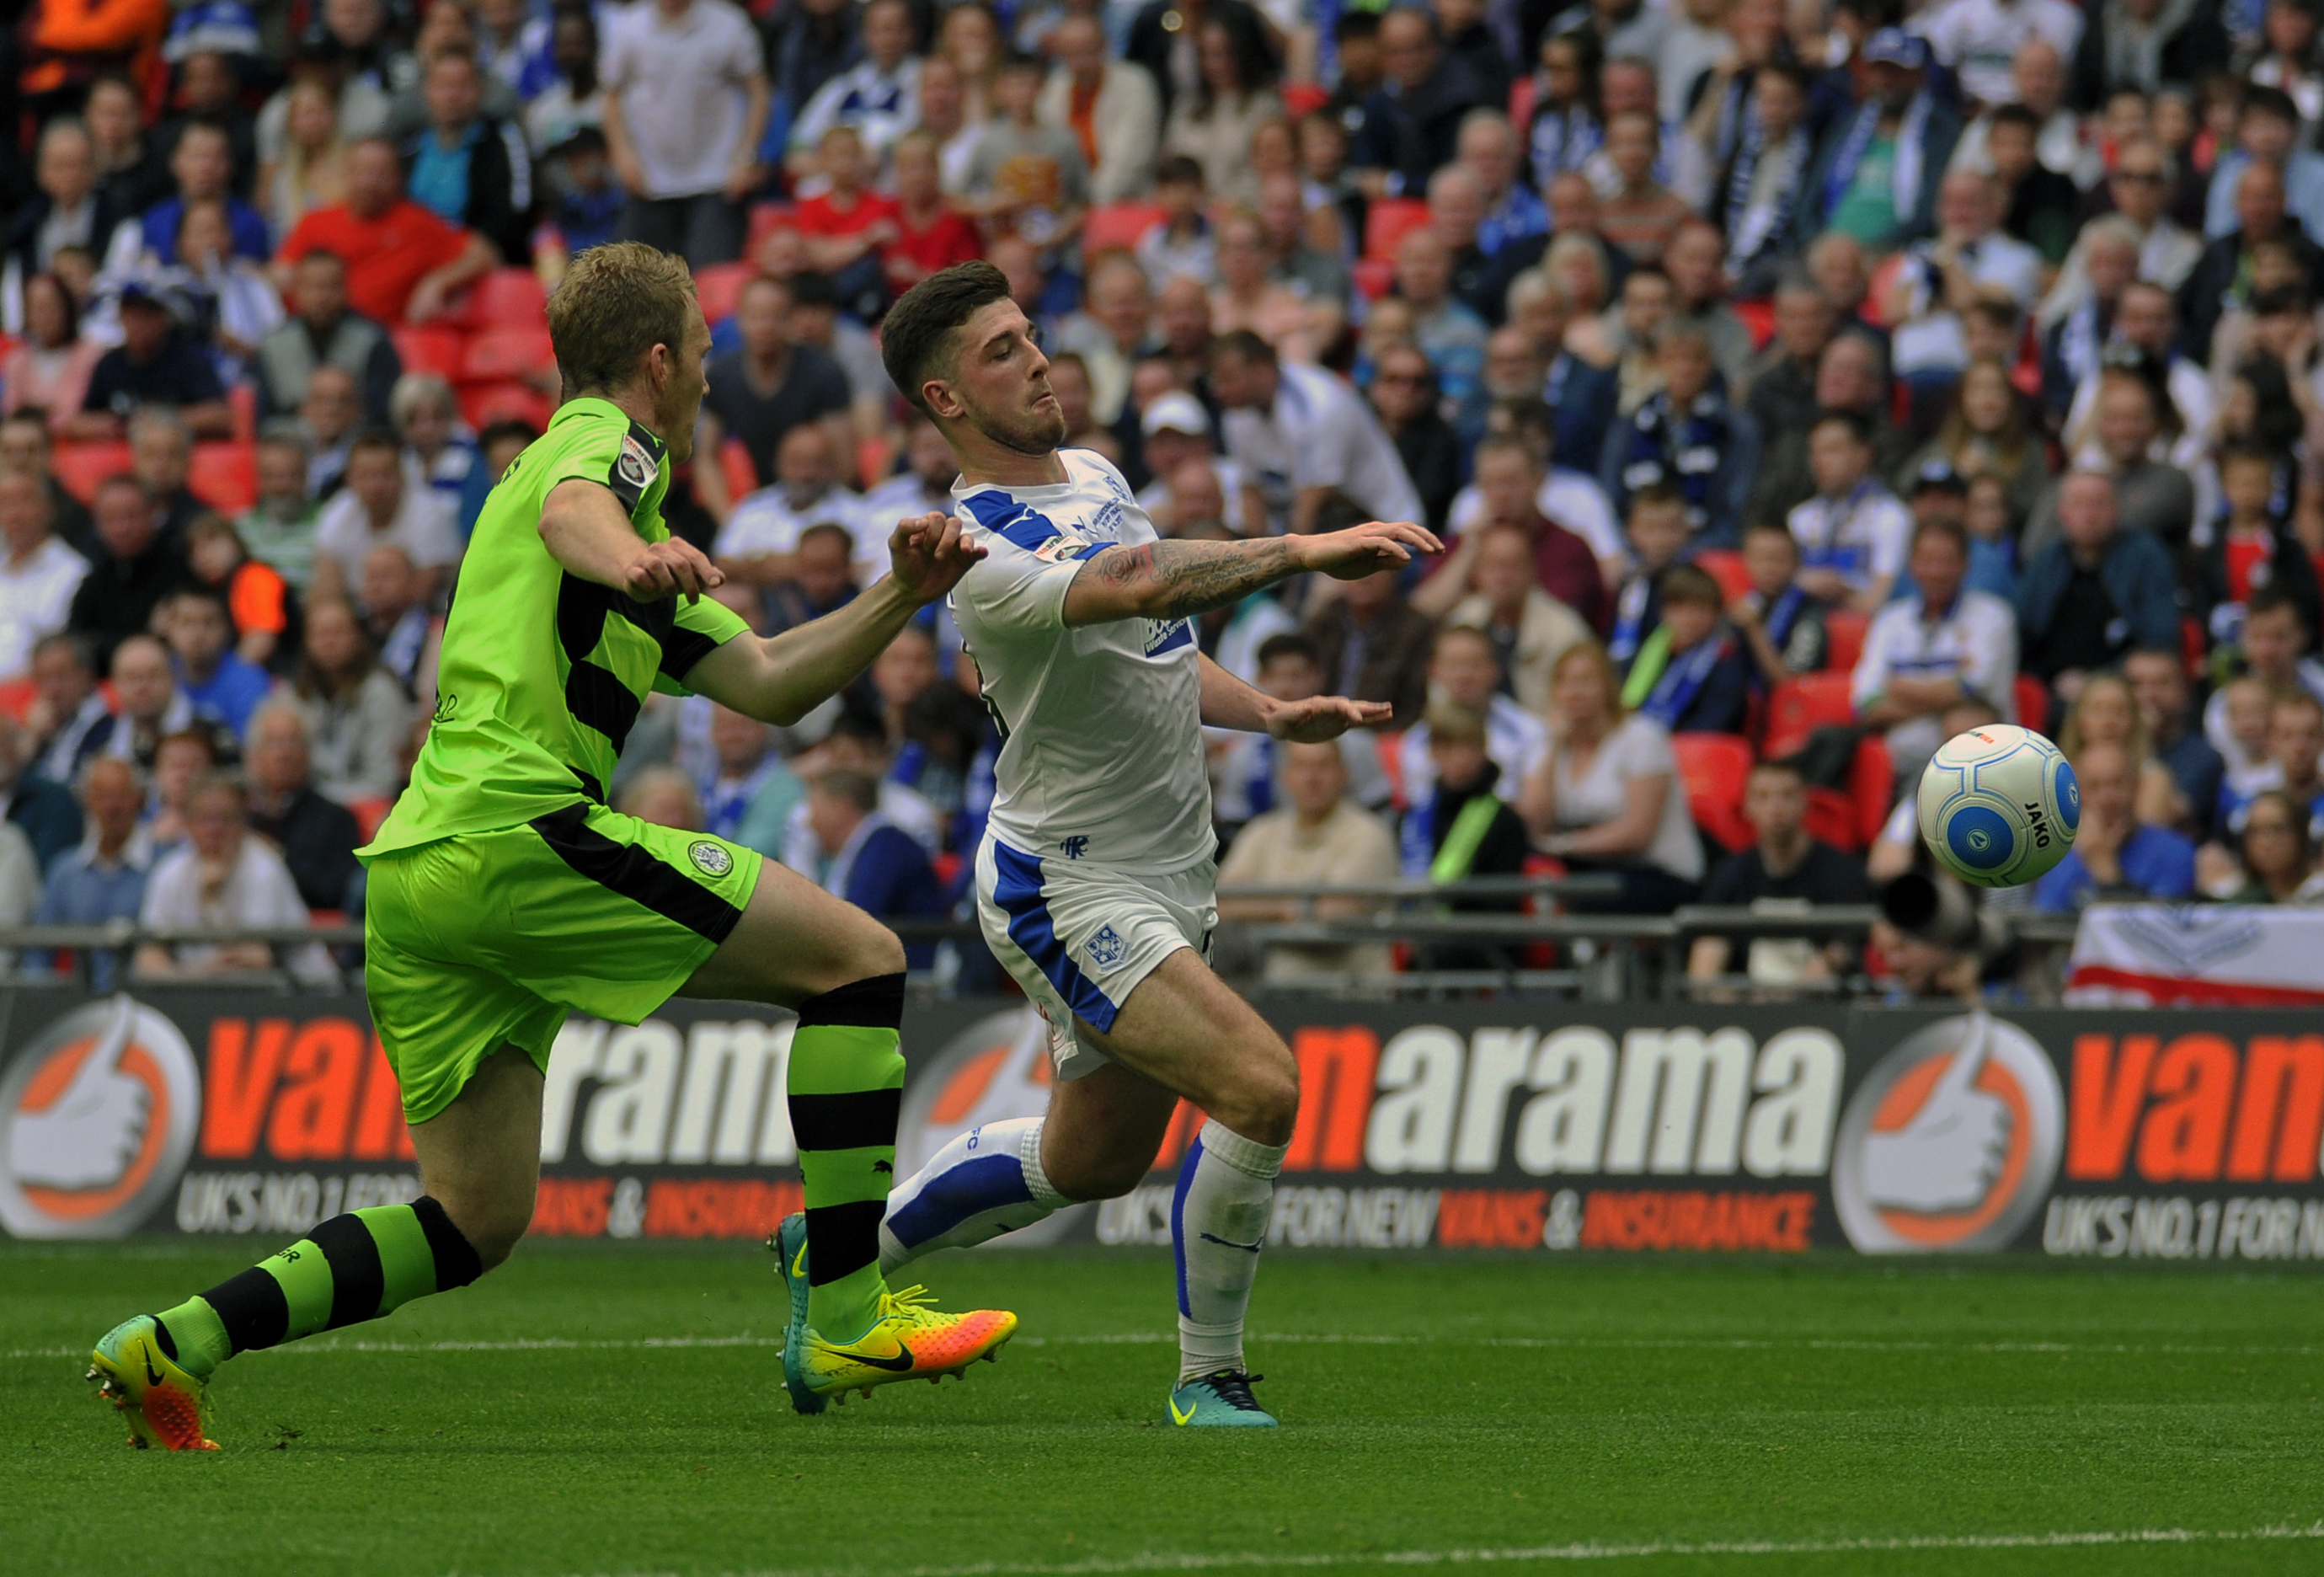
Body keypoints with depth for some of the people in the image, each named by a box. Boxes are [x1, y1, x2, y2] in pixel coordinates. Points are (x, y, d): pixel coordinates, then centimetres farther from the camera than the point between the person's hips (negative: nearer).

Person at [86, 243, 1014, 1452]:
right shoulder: (607, 442, 4)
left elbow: (768, 684, 33)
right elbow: (569, 510, -23)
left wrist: (900, 597, 20)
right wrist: (632, 562, -45)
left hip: (414, 873, 10)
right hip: (514, 830, -10)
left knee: (475, 1221, 10)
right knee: (857, 956, -5)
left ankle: (173, 1345, -1)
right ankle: (845, 1320, -9)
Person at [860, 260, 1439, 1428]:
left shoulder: (1097, 477, 7)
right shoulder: (985, 552, -23)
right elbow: (1145, 587, -41)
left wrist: (1273, 713, 4)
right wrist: (1302, 551, -47)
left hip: (1167, 876, 9)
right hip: (1065, 888, -9)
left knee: (1093, 1158, 20)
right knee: (1258, 1085, -23)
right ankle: (1208, 1375, -6)